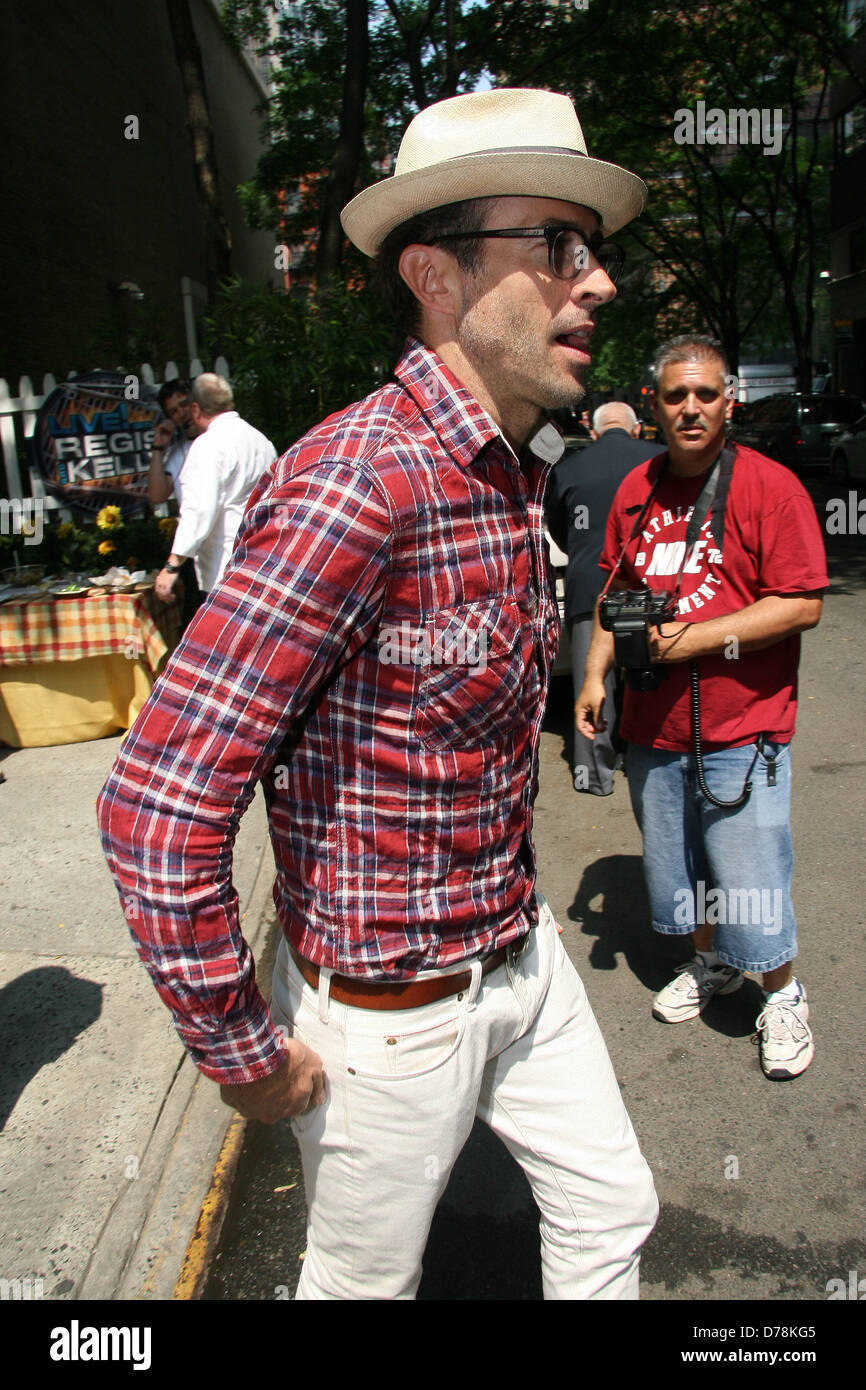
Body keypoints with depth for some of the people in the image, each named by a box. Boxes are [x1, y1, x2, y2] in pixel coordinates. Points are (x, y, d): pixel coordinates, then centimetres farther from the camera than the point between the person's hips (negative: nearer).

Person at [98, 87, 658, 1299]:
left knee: (612, 1211, 23)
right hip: (389, 1005, -7)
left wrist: (510, 902, 18)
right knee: (367, 1280, 20)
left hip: (520, 956, 7)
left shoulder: (511, 473, 1)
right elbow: (158, 806, -29)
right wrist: (244, 1054, -18)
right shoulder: (357, 482, -29)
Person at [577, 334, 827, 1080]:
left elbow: (803, 604, -14)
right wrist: (595, 674, 7)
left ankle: (784, 995, 27)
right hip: (654, 725, 5)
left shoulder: (769, 486, -9)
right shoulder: (636, 489, 8)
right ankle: (712, 962, 42)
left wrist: (699, 636, -19)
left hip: (742, 726, -5)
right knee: (673, 863, 18)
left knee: (751, 872, 2)